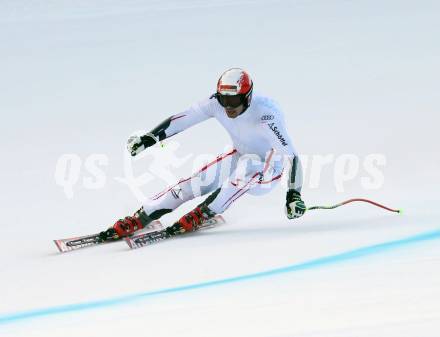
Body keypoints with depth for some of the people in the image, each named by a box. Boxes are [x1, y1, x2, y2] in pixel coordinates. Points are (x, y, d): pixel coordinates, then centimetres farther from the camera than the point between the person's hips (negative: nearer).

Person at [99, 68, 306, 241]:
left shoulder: (265, 113, -34)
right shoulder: (217, 103, -19)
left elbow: (290, 154, -37)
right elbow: (182, 119, -12)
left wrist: (294, 195, -45)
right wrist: (148, 138, -18)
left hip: (267, 173, -5)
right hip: (239, 158, 5)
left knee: (247, 164, -37)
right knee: (195, 183, -11)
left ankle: (203, 214, -25)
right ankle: (137, 220, -5)